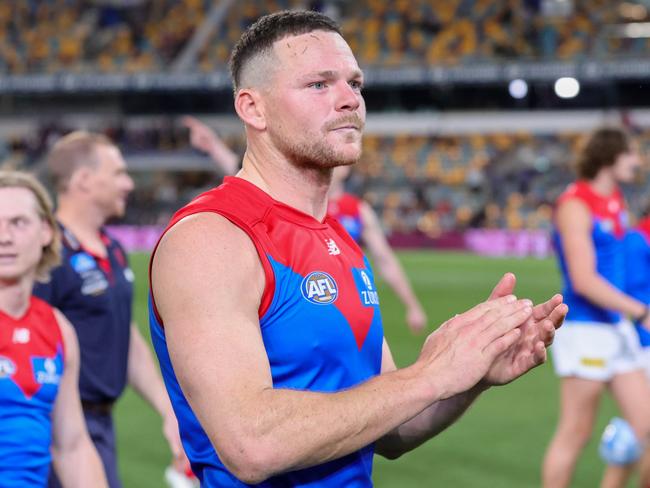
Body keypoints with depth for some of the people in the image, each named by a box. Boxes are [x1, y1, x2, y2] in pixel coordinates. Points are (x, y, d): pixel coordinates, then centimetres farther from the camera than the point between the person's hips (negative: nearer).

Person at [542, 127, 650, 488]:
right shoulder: (575, 205, -14)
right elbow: (584, 280, -21)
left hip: (617, 329, 9)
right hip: (584, 331, -9)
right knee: (574, 434, -2)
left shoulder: (615, 201, 12)